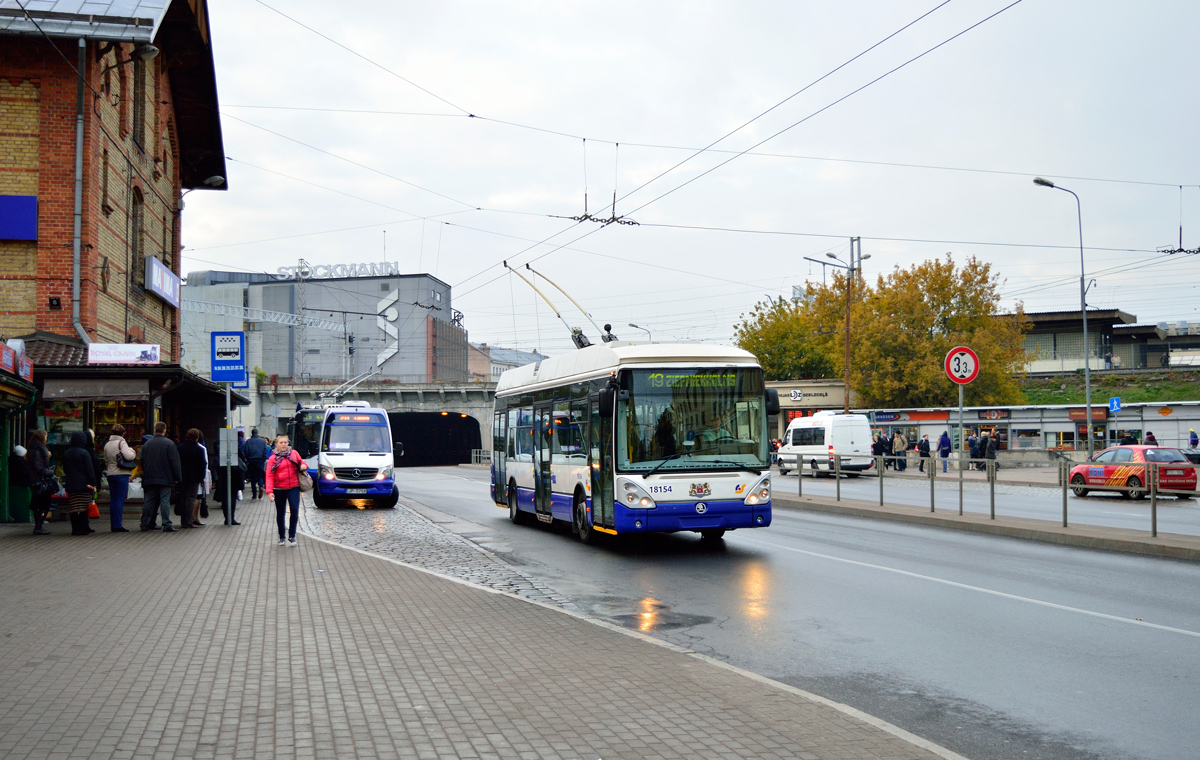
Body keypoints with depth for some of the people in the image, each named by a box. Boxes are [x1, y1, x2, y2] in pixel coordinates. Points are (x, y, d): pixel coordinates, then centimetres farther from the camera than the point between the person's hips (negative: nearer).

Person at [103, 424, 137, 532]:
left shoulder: (107, 444, 14)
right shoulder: (121, 442, -8)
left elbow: (106, 460, 20)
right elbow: (129, 456, -19)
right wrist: (132, 451, -1)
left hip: (110, 474, 7)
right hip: (121, 474, -7)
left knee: (113, 500, 10)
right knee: (120, 500, -5)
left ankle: (113, 525, 11)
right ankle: (118, 525, -7)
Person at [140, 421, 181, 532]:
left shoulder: (147, 444, 7)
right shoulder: (169, 443, -8)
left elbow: (142, 461, 12)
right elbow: (174, 462, -9)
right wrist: (177, 477, -4)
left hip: (149, 478, 4)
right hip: (165, 479, -4)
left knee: (149, 501, 10)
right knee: (165, 501, -5)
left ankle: (145, 525, 14)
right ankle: (166, 525, -9)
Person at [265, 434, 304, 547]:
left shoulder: (294, 453, 5)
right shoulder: (273, 458, 0)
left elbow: (301, 462, 21)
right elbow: (269, 476, -4)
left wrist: (303, 466, -4)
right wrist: (269, 491, -15)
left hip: (293, 487, 0)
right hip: (279, 489, 0)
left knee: (295, 510, -15)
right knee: (280, 513, 9)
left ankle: (292, 536, -4)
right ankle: (282, 538, 23)